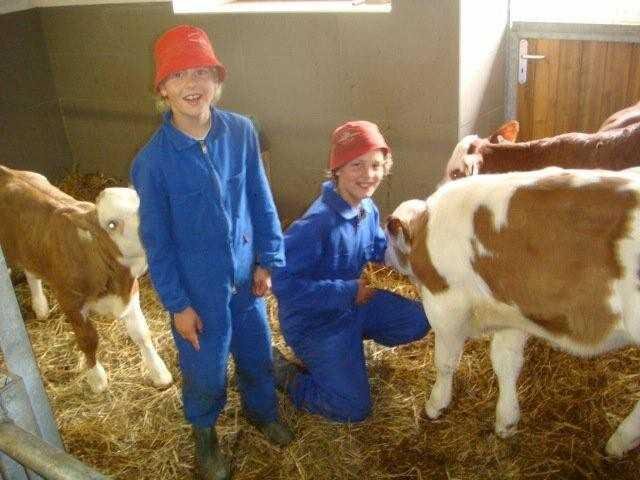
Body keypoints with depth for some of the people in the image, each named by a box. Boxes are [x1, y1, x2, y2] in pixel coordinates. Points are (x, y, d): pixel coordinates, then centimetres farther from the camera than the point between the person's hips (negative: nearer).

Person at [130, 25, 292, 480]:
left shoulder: (241, 131, -12)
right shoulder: (153, 159, -19)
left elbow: (260, 199, -1)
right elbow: (156, 239, -11)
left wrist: (267, 259, 2)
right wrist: (176, 303, -8)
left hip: (244, 274, 3)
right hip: (197, 287, -3)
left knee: (257, 351, 22)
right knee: (205, 367, 15)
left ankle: (263, 411, 52)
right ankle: (205, 431, 45)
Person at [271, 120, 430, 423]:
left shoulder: (368, 208, -6)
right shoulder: (316, 223, -33)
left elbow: (380, 250, 11)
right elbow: (282, 283, -33)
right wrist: (347, 292, -30)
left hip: (353, 304, 8)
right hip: (314, 321, -8)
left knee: (418, 321, 8)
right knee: (354, 409, -5)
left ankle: (349, 343, 22)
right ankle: (282, 371, 13)